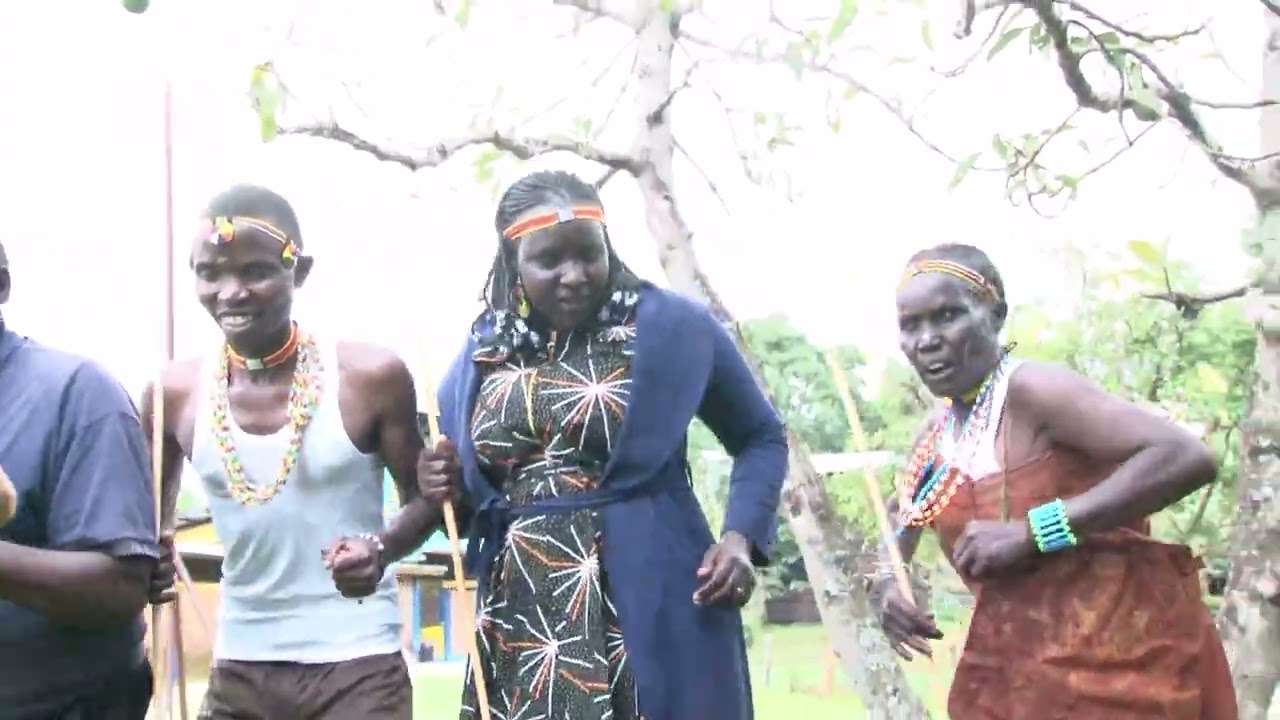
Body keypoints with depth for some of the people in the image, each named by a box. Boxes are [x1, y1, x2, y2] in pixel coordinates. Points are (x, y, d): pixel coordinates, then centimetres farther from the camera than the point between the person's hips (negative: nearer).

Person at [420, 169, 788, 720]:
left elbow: (762, 438, 7)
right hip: (523, 622, 4)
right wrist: (444, 484, -1)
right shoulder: (481, 355, 8)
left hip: (652, 605, -3)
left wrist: (742, 536, -9)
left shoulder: (671, 326, -3)